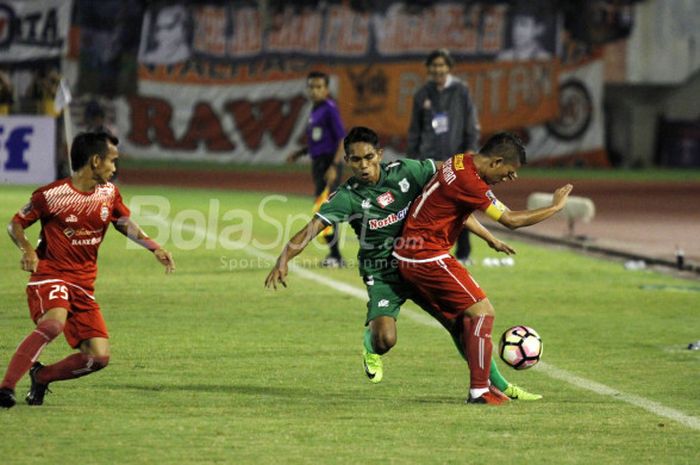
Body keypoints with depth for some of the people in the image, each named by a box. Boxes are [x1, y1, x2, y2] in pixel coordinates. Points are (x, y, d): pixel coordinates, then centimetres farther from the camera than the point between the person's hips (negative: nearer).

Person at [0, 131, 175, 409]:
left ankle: (42, 376, 19)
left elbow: (124, 223, 24)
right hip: (50, 276, -6)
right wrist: (27, 249, -18)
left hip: (84, 286, 6)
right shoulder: (51, 195, -10)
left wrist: (155, 248, 11)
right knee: (53, 323, -37)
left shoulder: (109, 193, 7)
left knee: (99, 357, -4)